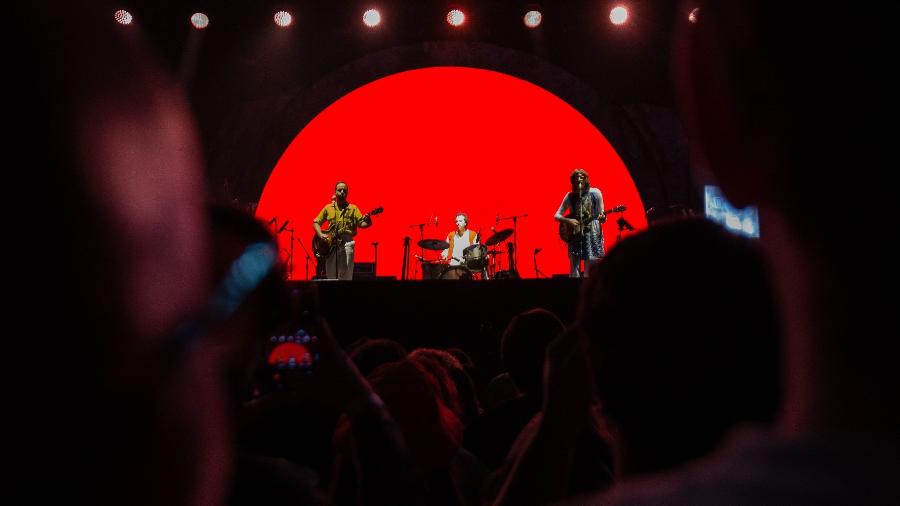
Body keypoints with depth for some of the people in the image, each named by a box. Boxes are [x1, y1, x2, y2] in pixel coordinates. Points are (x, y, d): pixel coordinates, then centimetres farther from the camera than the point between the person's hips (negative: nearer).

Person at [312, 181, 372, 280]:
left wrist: (367, 222, -24)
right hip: (330, 244, 2)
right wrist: (320, 234, -1)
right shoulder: (328, 208, 13)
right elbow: (316, 222, 17)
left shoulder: (353, 208, 8)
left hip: (346, 243, -2)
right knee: (330, 276, 4)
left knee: (345, 277, -7)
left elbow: (361, 223, -1)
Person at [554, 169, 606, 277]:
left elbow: (601, 215, 3)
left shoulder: (595, 193, 0)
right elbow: (557, 215, 8)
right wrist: (568, 221, -10)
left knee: (590, 269, -7)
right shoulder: (570, 196, 4)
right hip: (574, 235, 2)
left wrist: (602, 218, -20)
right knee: (574, 267, 0)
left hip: (592, 234, -2)